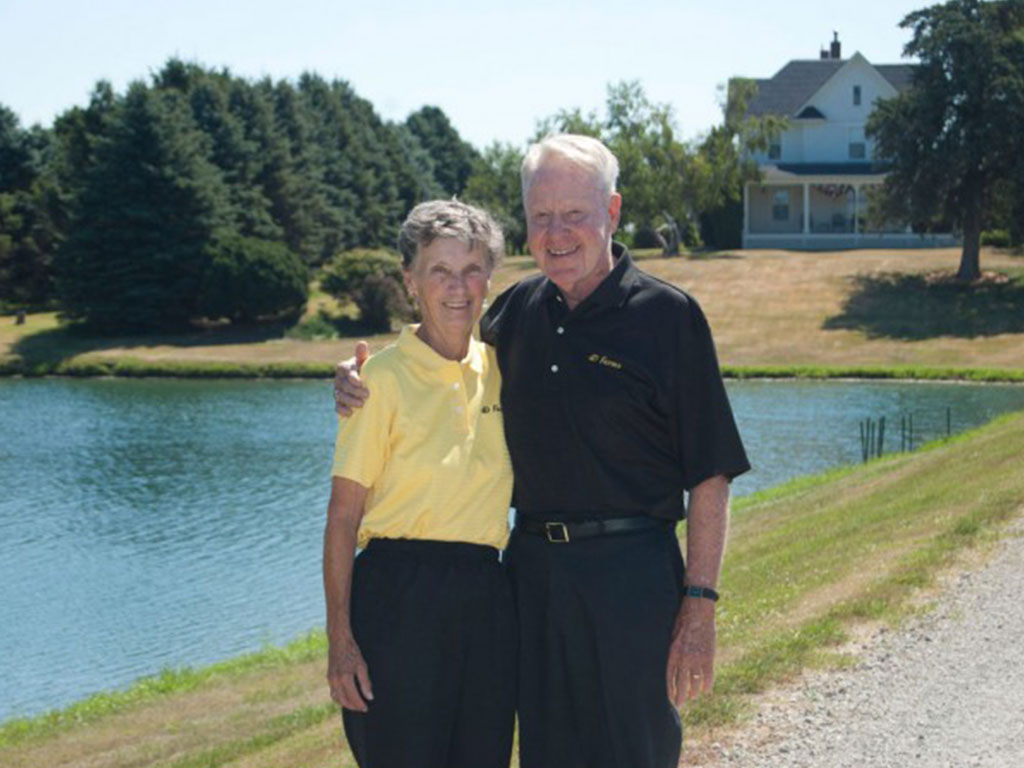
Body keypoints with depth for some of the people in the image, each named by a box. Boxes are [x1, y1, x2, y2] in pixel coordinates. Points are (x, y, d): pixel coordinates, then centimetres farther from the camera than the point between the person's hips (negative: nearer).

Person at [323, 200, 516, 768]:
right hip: (398, 597, -5)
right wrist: (339, 639, -12)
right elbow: (343, 517, -7)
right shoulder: (384, 377, -5)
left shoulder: (497, 368, 10)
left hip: (486, 601, 5)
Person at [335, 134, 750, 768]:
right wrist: (359, 383, 4)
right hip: (532, 568, 5)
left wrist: (700, 606, -12)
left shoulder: (668, 316, -5)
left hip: (631, 577, -5)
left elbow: (711, 477, -6)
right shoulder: (517, 311, 9)